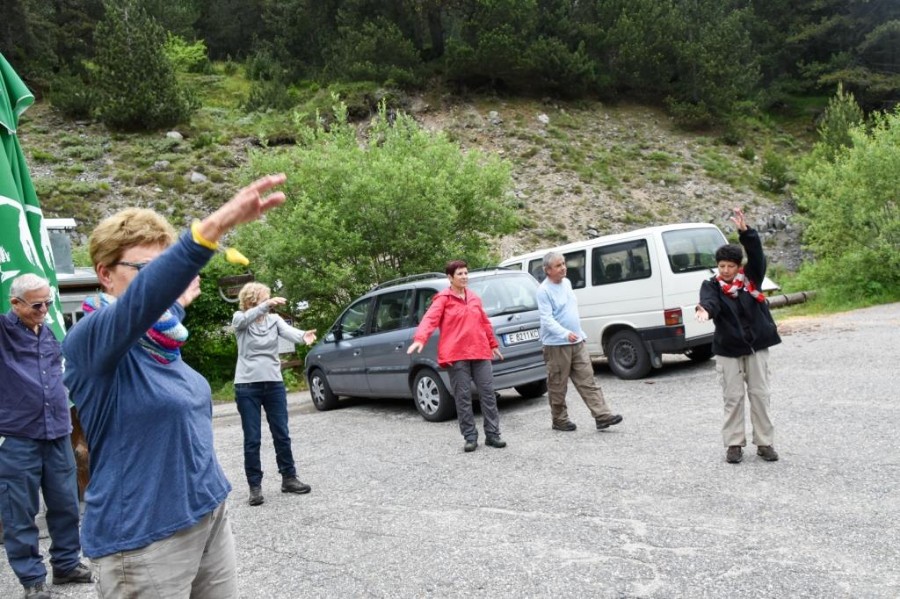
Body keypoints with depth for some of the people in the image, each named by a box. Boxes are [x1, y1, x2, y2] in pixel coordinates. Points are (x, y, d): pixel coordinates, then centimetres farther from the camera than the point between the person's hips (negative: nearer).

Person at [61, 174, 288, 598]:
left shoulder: (160, 339, 6)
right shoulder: (89, 340, -18)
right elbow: (140, 300, -40)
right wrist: (213, 226, -52)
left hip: (210, 517, 8)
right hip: (144, 540, -7)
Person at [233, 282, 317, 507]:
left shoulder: (274, 319, 3)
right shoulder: (239, 319, -1)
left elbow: (288, 331, -17)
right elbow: (246, 318, -25)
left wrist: (303, 336, -40)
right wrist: (266, 304, -42)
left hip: (274, 383, 3)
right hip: (247, 386, -2)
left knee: (282, 435, 8)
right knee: (252, 439, 3)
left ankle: (289, 478, 21)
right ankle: (255, 486, 13)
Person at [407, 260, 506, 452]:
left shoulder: (474, 298, 15)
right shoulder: (443, 299, -2)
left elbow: (485, 323, 24)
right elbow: (430, 319, -16)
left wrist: (493, 344, 30)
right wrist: (420, 339, -33)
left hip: (480, 353, 5)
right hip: (456, 356, -5)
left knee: (488, 393, 3)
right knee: (463, 397, 0)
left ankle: (492, 435, 12)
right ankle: (470, 437, 9)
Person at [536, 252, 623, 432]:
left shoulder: (567, 283, 11)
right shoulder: (544, 291, -14)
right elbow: (547, 319, -21)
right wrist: (565, 333, -33)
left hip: (577, 343, 7)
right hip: (556, 345, -7)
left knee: (588, 381, 2)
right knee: (558, 387, 4)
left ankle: (603, 416, 0)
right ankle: (559, 420, 17)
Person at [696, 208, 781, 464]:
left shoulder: (751, 277, -1)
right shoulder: (712, 285, -5)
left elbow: (757, 255, -17)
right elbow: (709, 300, -25)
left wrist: (745, 231, -32)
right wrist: (705, 310, -50)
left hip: (756, 346, 1)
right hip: (728, 349, -1)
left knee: (760, 395, 7)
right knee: (733, 398, 4)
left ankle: (764, 443, 18)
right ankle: (734, 444, 14)